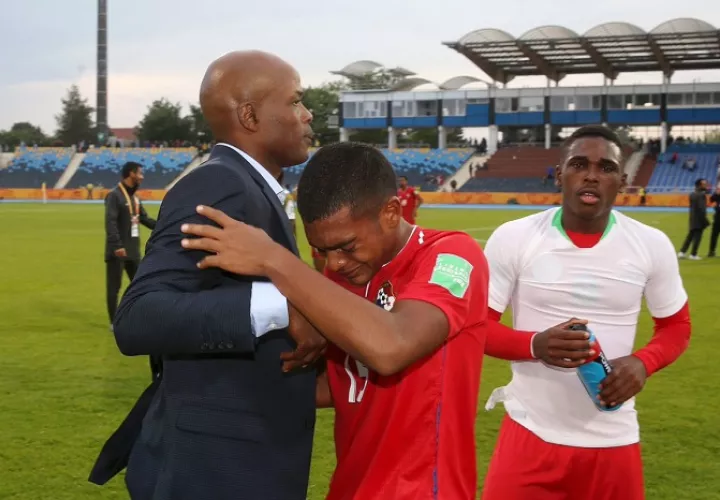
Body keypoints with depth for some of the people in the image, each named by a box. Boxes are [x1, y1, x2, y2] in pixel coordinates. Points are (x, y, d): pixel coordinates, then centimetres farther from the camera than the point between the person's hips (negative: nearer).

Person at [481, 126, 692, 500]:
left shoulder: (652, 245, -2)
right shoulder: (513, 238, -7)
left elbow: (677, 326, 9)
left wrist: (643, 363, -12)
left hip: (612, 441, 2)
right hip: (531, 434, -1)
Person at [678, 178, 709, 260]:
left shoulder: (692, 194, 8)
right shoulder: (701, 195, -17)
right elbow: (701, 208, -21)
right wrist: (705, 221, -17)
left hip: (692, 219, 8)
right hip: (699, 219, -8)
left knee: (690, 236, 15)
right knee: (697, 237, 0)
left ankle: (682, 252, 12)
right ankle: (693, 255, 3)